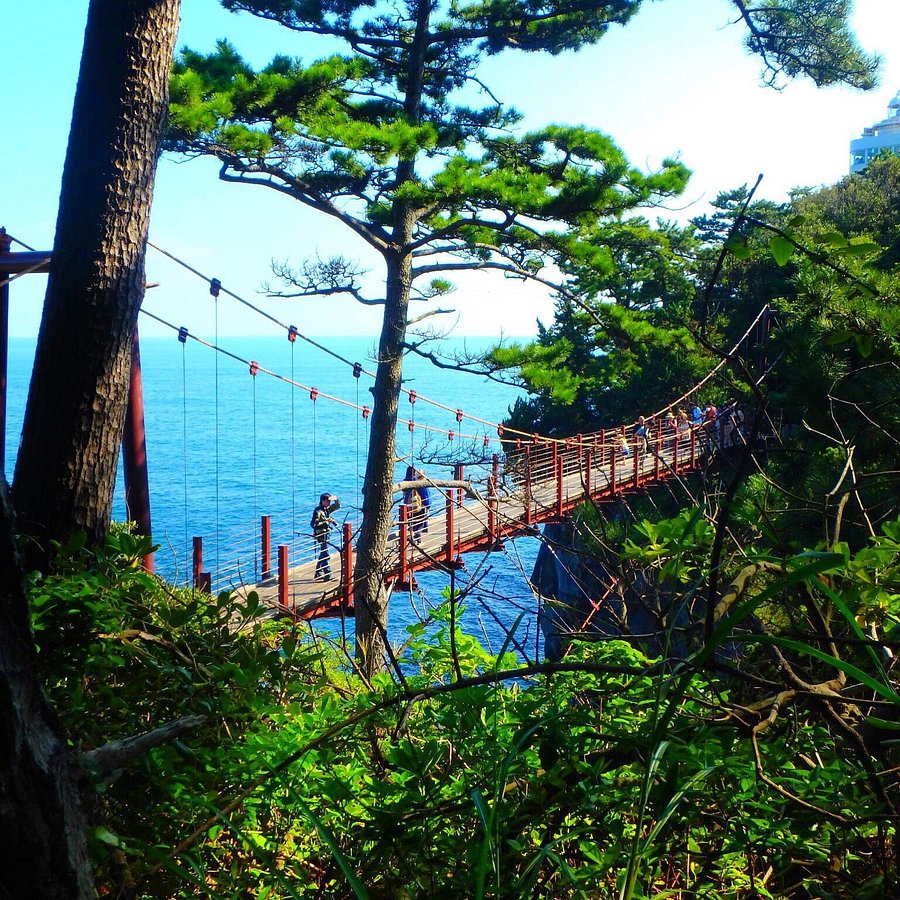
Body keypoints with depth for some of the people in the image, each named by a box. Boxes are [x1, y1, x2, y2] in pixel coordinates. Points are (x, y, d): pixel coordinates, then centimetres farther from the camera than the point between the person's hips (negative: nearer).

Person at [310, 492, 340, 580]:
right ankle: (327, 576, -12)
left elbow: (338, 506, 17)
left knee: (323, 554, 16)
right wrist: (326, 521, -26)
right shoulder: (318, 511, -16)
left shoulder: (327, 509, 9)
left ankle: (318, 573, 26)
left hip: (325, 534, 9)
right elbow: (313, 524, -24)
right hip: (321, 535, -9)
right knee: (326, 555, -11)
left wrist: (335, 499, -3)